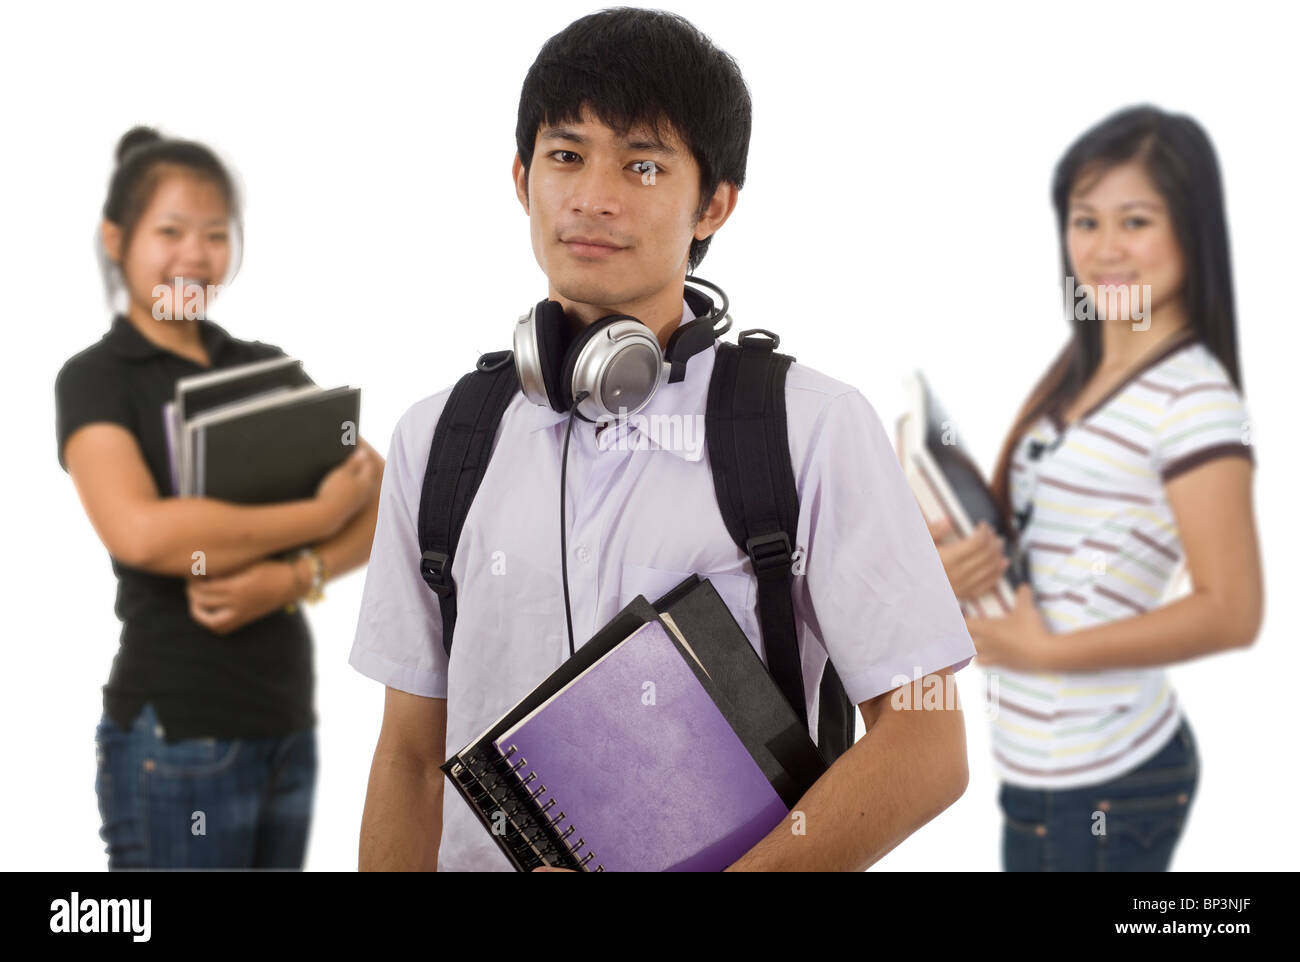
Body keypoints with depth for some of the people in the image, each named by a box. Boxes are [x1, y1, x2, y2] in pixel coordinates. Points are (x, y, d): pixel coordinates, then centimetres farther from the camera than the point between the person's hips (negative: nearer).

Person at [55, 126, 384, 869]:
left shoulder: (268, 368, 13)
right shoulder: (97, 378, -2)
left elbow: (382, 506, 3)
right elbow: (140, 531, -20)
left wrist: (294, 577, -16)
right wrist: (320, 512, -14)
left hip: (289, 726, 5)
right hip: (175, 733, -5)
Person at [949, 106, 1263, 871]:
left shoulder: (1194, 399, -15)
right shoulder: (1075, 377, 9)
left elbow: (1231, 612, -21)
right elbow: (1009, 524, 13)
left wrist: (1046, 651, -18)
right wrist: (950, 561, -9)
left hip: (1106, 781, -7)